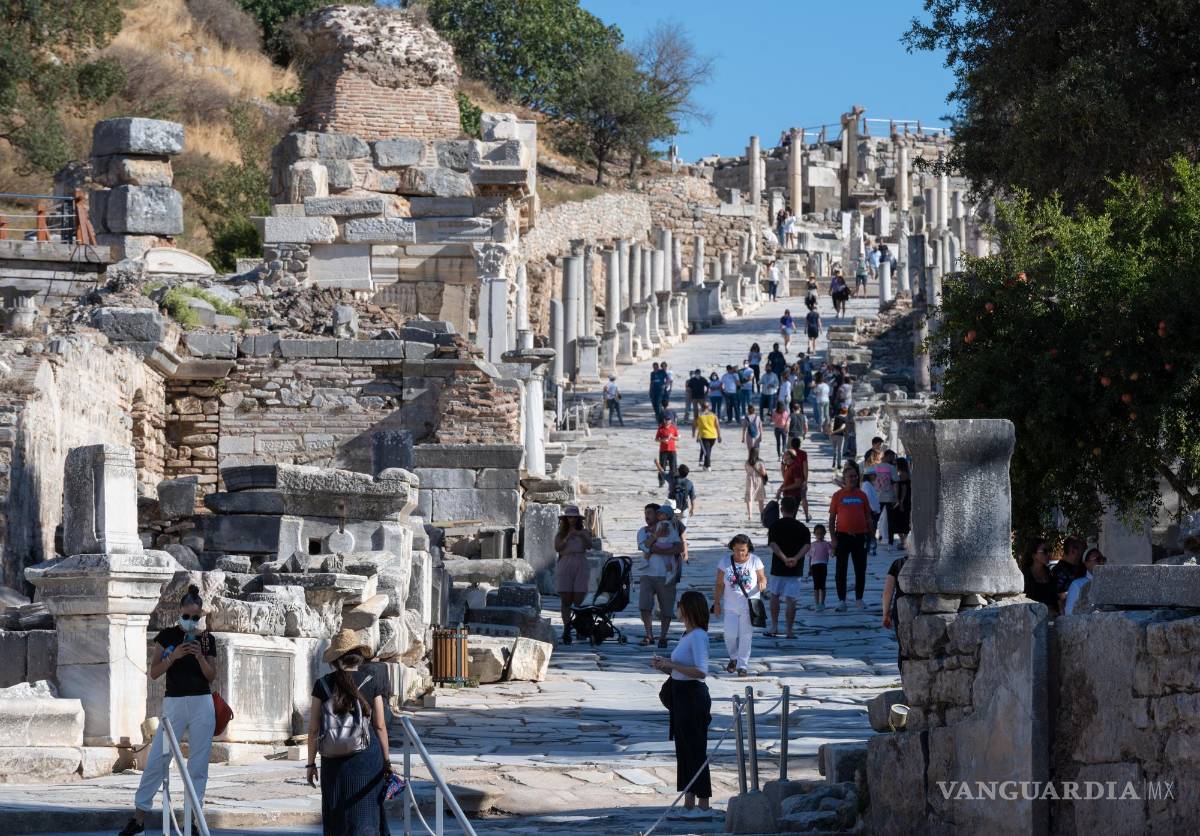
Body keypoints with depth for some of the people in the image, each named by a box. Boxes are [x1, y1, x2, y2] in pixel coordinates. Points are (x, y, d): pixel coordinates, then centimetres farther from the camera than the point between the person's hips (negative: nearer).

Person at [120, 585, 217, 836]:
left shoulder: (207, 639, 6)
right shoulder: (167, 636, 1)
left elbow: (211, 676, 6)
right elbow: (153, 672, -2)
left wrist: (200, 657, -11)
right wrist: (173, 656, -16)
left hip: (202, 704, 1)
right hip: (174, 703, -1)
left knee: (198, 765, 1)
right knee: (157, 760, -5)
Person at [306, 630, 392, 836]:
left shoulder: (323, 685, -1)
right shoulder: (371, 683, -2)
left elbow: (313, 729, 1)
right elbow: (380, 726, 0)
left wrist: (311, 763, 8)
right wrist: (386, 760, 9)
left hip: (333, 760, 1)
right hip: (367, 756, -1)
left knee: (337, 819, 12)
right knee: (365, 819, 3)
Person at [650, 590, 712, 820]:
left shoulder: (698, 636, -16)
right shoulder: (687, 635, 13)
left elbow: (701, 671, -25)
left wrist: (671, 665, -23)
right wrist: (664, 666, 4)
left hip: (693, 696, -10)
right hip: (681, 696, 10)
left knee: (696, 751, -4)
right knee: (683, 750, 13)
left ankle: (703, 806, 1)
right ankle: (689, 803, 19)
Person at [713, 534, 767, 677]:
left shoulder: (755, 561, -2)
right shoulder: (725, 561, -1)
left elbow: (762, 578, 0)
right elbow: (719, 584, 4)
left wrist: (762, 584, -24)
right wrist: (717, 603, 3)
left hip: (749, 605, -1)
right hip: (730, 605, 1)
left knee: (746, 635, -2)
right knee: (730, 634, -2)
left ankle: (742, 665, 6)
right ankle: (734, 658, 25)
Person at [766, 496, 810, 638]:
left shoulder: (775, 525, -1)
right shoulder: (802, 528, 3)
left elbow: (773, 544, -15)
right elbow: (806, 545, -10)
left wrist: (784, 558, -21)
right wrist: (796, 558, -19)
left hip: (778, 567, -1)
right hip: (796, 569, 1)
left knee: (774, 596, 15)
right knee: (791, 600, 0)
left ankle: (774, 627, 13)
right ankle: (790, 630, -2)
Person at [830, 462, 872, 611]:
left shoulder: (862, 495, 8)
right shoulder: (838, 496, 1)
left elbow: (868, 517, 12)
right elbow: (832, 518, 2)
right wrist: (833, 538, -5)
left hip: (859, 536, 2)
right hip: (842, 535, -2)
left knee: (860, 569, 5)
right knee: (841, 569, 1)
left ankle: (859, 599, 15)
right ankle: (841, 600, 6)